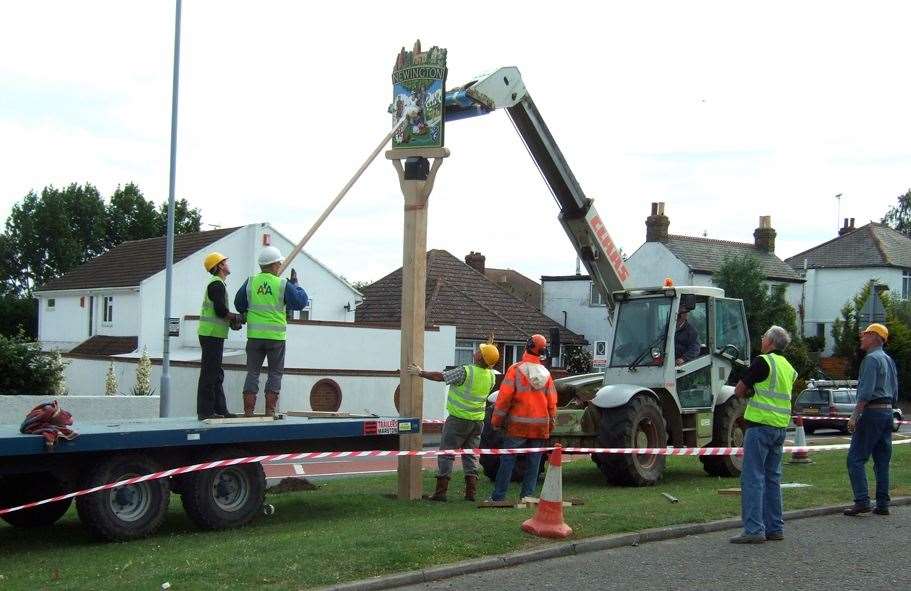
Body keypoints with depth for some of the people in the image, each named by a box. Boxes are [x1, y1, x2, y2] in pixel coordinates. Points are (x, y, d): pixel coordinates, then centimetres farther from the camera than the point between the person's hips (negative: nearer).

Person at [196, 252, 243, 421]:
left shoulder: (215, 283, 20)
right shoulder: (217, 284, -12)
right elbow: (221, 310, -20)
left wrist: (231, 321, 7)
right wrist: (236, 318, -6)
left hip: (213, 335, 11)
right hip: (212, 334, -11)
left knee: (217, 375, 13)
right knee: (209, 374, -8)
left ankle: (220, 409, 18)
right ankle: (205, 411, -7)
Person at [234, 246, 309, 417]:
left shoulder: (250, 282, 2)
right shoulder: (283, 285, -7)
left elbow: (239, 305, 11)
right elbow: (301, 302, -1)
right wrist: (295, 284, 11)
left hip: (254, 335, 2)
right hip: (276, 337, -2)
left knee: (253, 373, 9)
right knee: (275, 373, 8)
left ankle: (248, 411, 5)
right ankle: (270, 411, 5)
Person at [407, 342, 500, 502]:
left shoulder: (466, 372, -20)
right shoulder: (492, 376, -2)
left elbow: (441, 376, -10)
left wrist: (420, 373, 3)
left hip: (458, 419, -5)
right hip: (478, 420, 6)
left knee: (446, 454, 1)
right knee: (471, 456, 13)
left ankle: (441, 491, -1)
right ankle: (471, 492, 9)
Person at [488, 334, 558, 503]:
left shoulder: (516, 369, -8)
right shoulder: (546, 373, 5)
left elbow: (504, 397, -10)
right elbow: (552, 402, 8)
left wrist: (497, 420, -3)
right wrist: (551, 424, 18)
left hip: (518, 425, -3)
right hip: (540, 427, 3)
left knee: (508, 459, 1)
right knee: (533, 462, 8)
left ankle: (498, 496, 1)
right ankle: (527, 495, 8)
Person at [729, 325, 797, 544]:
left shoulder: (763, 362, -11)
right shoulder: (788, 367, 15)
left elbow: (739, 391, -6)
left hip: (760, 426, -8)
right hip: (780, 428, 8)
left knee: (752, 478, -8)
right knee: (772, 478, 14)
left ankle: (754, 530, -12)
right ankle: (775, 528, 16)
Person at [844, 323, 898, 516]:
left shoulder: (871, 359, -11)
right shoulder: (889, 360, 17)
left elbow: (866, 392, -19)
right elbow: (895, 393, 21)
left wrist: (855, 416, -19)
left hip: (871, 413, -9)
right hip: (888, 412, 9)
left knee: (856, 458, -8)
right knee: (882, 460, 9)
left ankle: (862, 501, -15)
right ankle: (883, 504, 9)